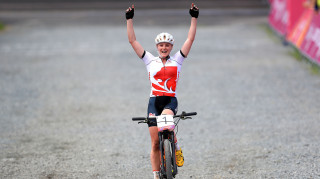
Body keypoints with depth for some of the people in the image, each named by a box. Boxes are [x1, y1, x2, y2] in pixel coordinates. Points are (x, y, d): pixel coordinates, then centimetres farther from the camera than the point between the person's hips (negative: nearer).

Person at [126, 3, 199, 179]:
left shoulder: (177, 60, 9)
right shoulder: (150, 61, 9)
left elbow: (190, 39, 4)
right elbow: (132, 41, 6)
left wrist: (194, 18, 0)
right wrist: (129, 19, 2)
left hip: (171, 100, -1)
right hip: (154, 100, 1)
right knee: (155, 143, -2)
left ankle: (176, 148, -10)